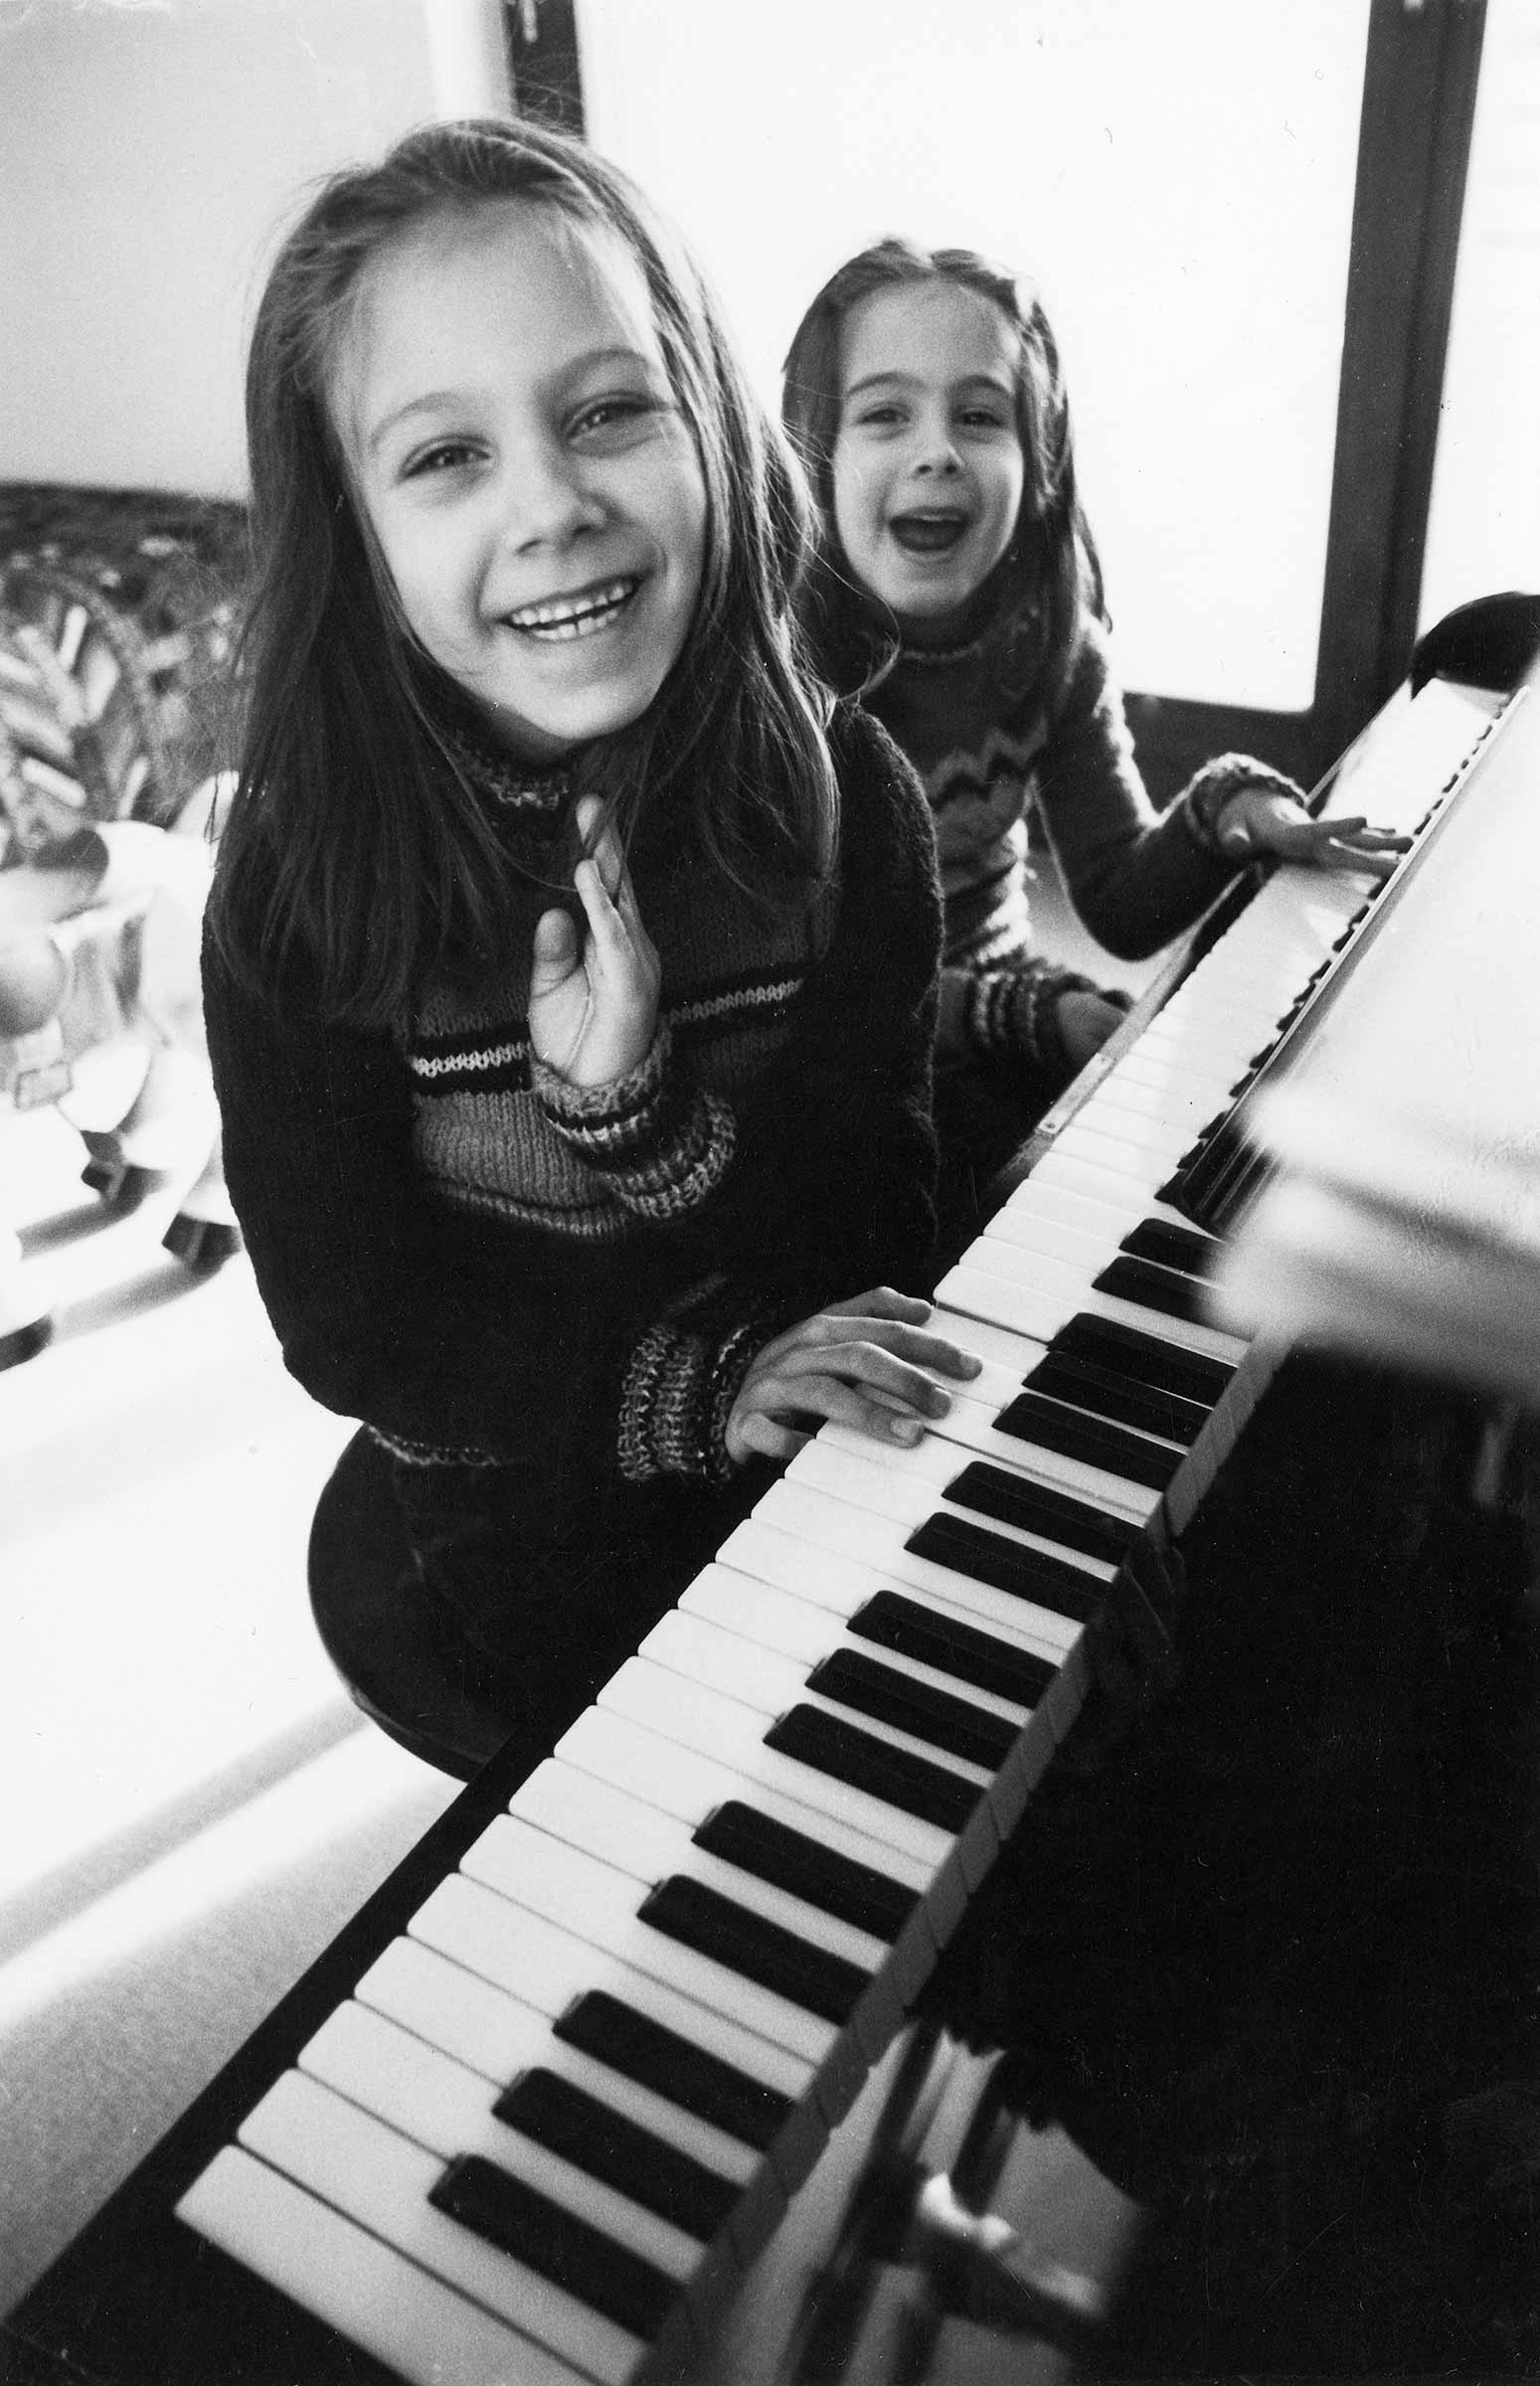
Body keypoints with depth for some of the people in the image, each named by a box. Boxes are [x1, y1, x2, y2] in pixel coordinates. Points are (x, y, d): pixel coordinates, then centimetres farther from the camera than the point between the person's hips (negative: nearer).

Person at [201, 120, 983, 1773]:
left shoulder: (839, 793, -12)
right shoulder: (298, 877, -16)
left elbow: (877, 1235, -10)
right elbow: (346, 1324, -12)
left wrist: (642, 1106, -29)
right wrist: (686, 1385, -26)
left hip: (832, 1457, 2)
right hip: (526, 1531, -1)